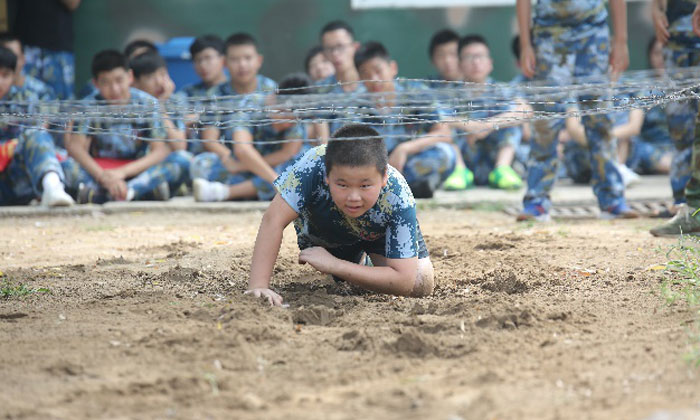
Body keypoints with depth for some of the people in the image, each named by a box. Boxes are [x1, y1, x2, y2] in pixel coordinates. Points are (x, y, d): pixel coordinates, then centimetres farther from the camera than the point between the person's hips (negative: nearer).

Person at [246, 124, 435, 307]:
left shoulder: (399, 200, -44)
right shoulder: (315, 165, -47)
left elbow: (405, 282, -44)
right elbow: (273, 220, -46)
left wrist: (334, 265, -47)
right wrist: (258, 286, -55)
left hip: (378, 231, -1)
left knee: (422, 286, -13)